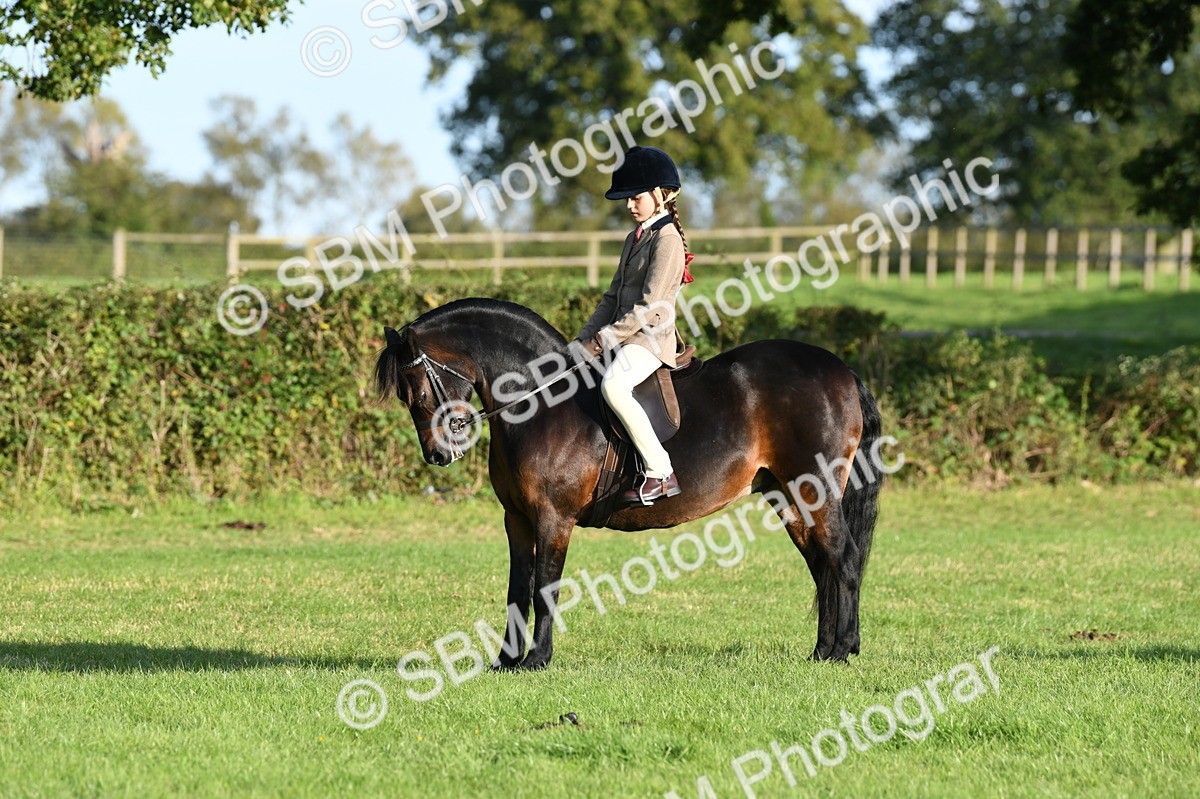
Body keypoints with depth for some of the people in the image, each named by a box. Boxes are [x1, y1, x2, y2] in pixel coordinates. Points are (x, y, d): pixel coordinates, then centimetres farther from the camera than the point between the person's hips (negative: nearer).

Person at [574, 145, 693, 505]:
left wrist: (606, 339, -20)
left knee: (613, 385, -35)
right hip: (619, 336, 10)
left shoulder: (667, 240, -12)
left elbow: (649, 306, -19)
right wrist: (586, 338, 6)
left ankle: (660, 473, -29)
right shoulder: (634, 238, 17)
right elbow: (613, 296, 18)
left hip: (651, 339, -10)